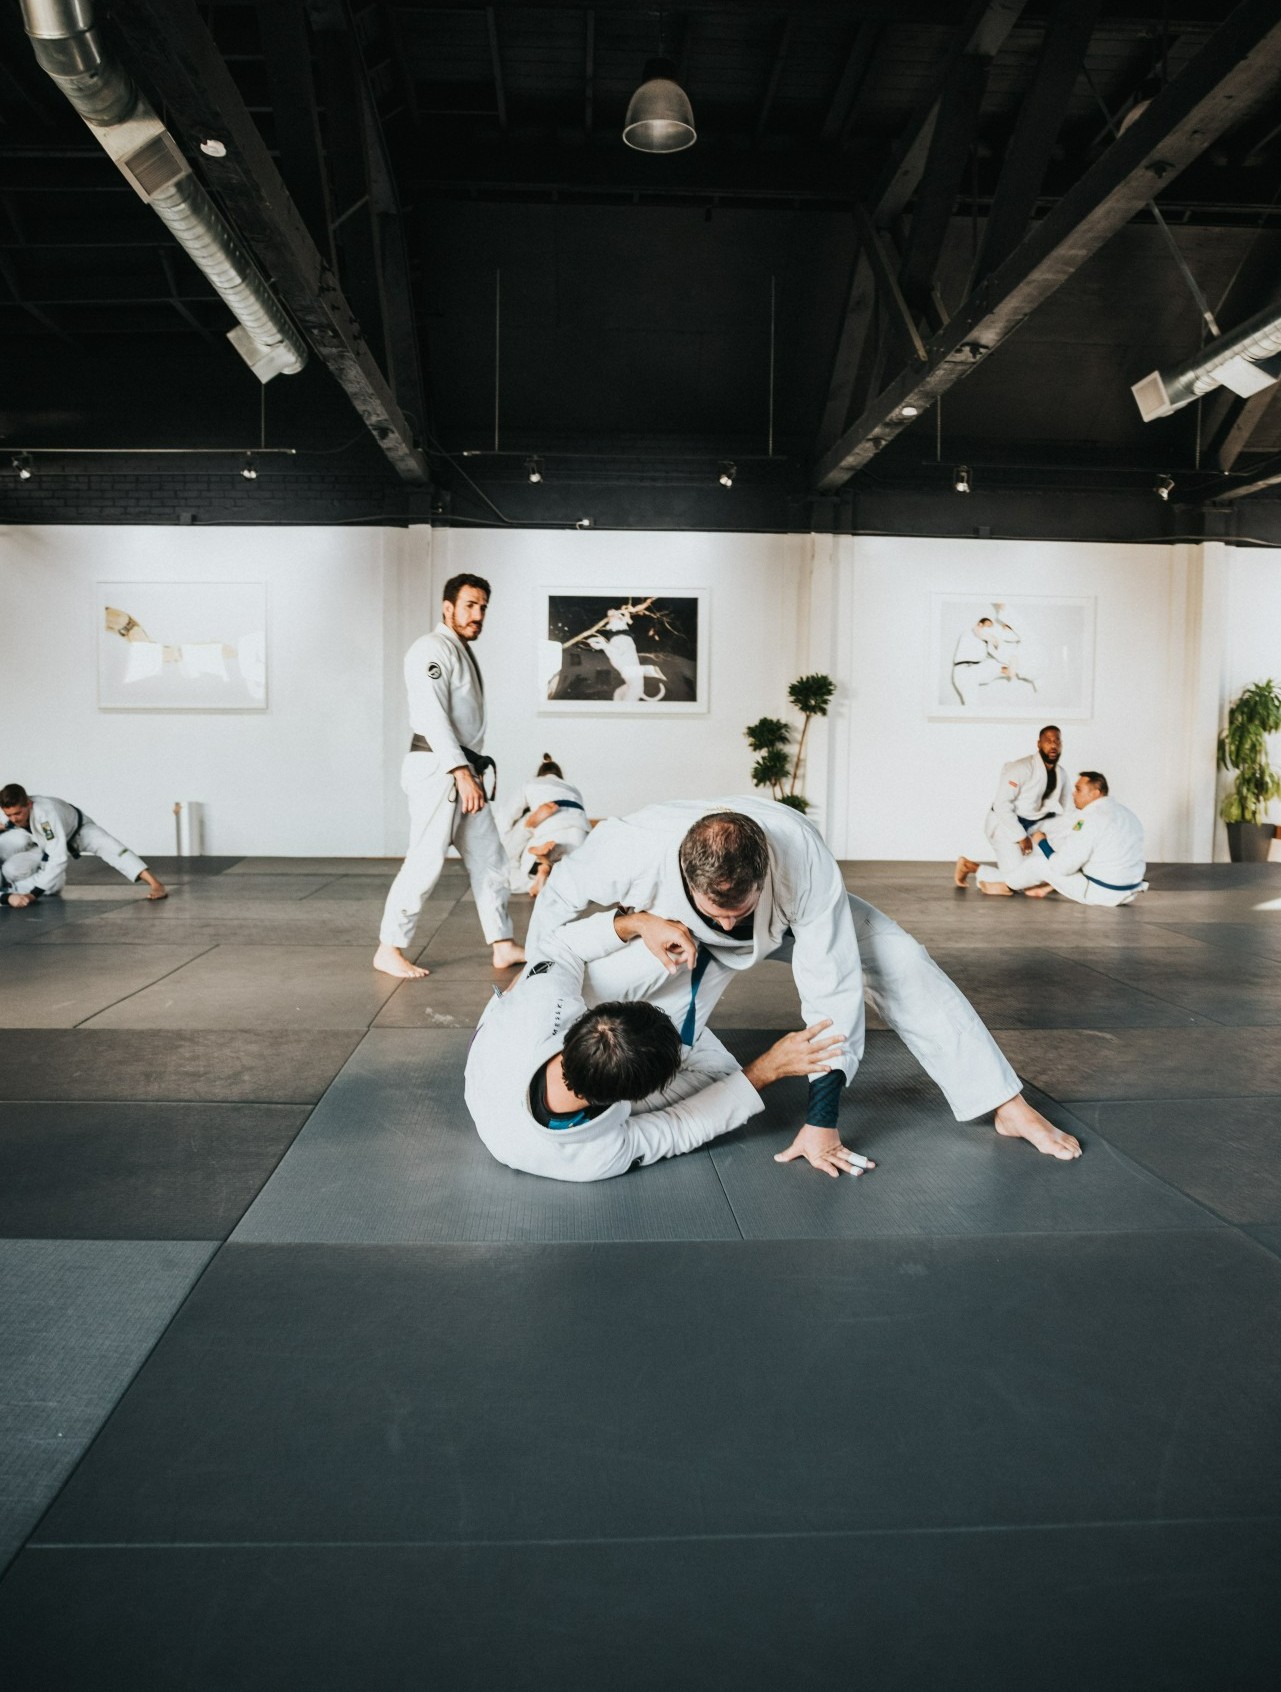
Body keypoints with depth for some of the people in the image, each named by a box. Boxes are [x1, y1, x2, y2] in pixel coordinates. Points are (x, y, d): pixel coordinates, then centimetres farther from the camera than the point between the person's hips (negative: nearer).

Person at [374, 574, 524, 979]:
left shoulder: (462, 653, 20)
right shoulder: (433, 649, -11)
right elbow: (432, 715, -21)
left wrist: (471, 773, 19)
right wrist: (461, 772, -26)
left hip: (464, 771, 10)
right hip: (436, 769, -10)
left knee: (489, 858, 11)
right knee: (426, 861, -9)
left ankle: (503, 946, 17)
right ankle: (389, 950, 2)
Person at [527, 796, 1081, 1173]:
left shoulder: (807, 866, -43)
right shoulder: (631, 852, -43)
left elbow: (832, 987, -35)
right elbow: (561, 891, -20)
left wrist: (821, 1120, -31)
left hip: (789, 920, 0)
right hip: (678, 932, 1)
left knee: (900, 963, -15)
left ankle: (1008, 1105, -4)